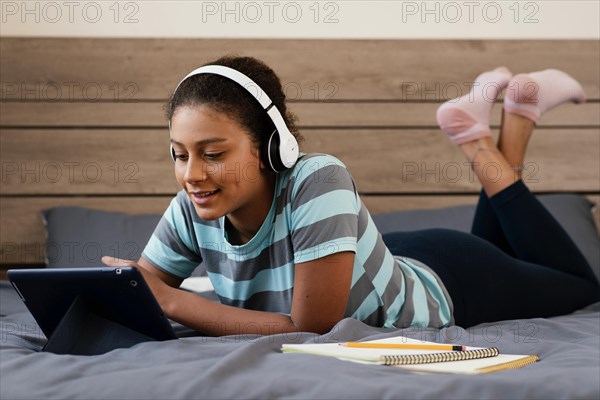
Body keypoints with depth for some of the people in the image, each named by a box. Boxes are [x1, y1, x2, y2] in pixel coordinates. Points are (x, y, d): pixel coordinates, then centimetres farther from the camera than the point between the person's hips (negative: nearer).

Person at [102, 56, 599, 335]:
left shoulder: (318, 181, -43)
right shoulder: (192, 211, -27)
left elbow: (314, 327, -41)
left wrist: (174, 303, -44)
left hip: (441, 286, -5)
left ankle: (484, 147, 26)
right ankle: (483, 135, 33)